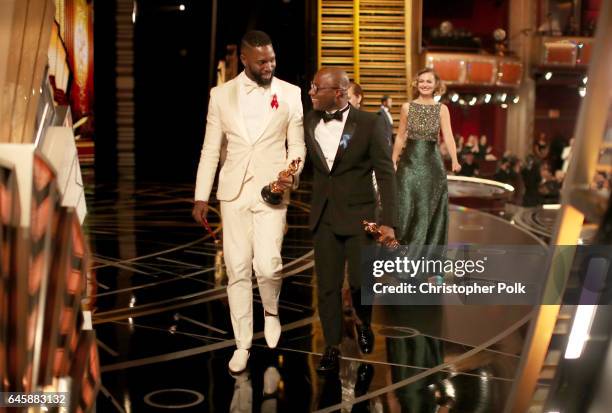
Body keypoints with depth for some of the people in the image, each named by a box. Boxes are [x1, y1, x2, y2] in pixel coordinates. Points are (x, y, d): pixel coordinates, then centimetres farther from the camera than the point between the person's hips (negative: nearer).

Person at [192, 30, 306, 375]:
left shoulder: (291, 94, 1)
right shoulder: (221, 95, 4)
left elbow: (297, 145, 5)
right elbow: (211, 149, 7)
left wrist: (292, 174, -17)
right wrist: (201, 196, 3)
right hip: (234, 192, 2)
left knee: (268, 266, -13)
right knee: (238, 270, 4)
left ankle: (272, 311, 20)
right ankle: (243, 344, 18)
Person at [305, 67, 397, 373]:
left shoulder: (369, 123, -10)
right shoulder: (309, 121, 2)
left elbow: (385, 173, -9)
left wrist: (388, 221, -14)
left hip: (358, 215, -3)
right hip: (324, 217, 3)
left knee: (361, 282, 0)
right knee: (327, 286, 6)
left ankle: (363, 324, 33)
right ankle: (332, 346, 21)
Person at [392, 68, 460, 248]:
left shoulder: (442, 109, 1)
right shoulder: (407, 107, 4)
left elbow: (448, 136, -10)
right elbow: (400, 138, 8)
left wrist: (454, 160, -26)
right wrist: (393, 162, 6)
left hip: (432, 162, 0)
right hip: (409, 162, 0)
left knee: (429, 210, 4)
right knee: (405, 208, -2)